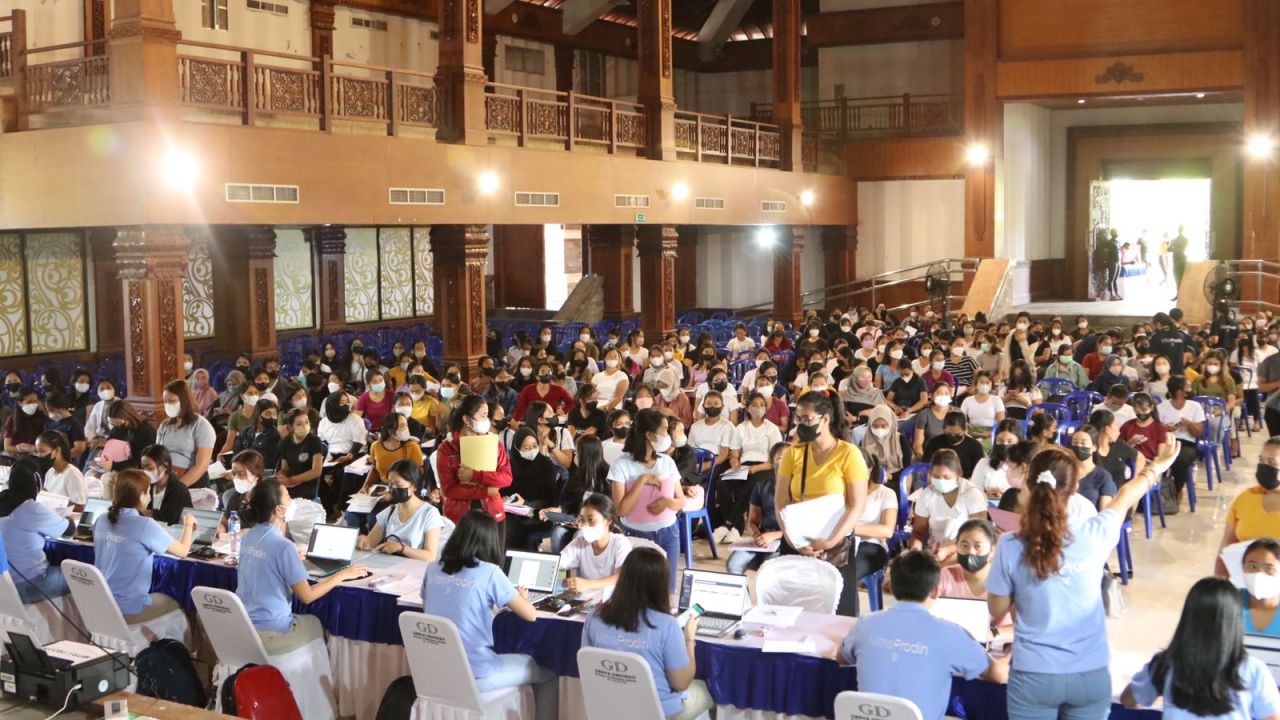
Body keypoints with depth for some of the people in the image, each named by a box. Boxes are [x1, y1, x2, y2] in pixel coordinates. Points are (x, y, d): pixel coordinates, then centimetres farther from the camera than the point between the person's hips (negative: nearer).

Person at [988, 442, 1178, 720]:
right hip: (1092, 675, 2)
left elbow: (997, 611, -2)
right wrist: (1156, 467, 30)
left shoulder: (1010, 547, -15)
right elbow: (1125, 498, 10)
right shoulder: (1094, 534, -11)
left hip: (1033, 676, -2)